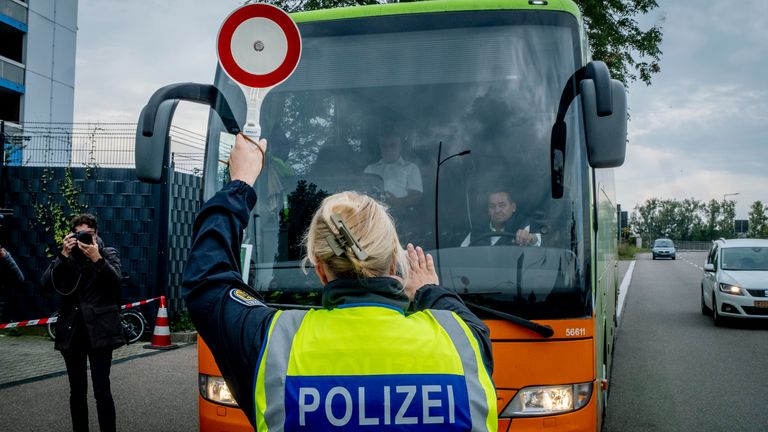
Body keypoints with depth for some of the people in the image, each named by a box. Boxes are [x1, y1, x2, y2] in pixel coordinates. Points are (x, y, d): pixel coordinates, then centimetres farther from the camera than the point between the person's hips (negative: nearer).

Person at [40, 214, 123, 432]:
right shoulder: (66, 256, 11)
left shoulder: (108, 254, 6)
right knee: (77, 391, 9)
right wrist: (64, 255, -13)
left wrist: (97, 259, -23)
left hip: (99, 330, -3)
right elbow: (46, 283, -4)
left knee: (102, 390, -8)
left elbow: (115, 280, -11)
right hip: (72, 330, 3)